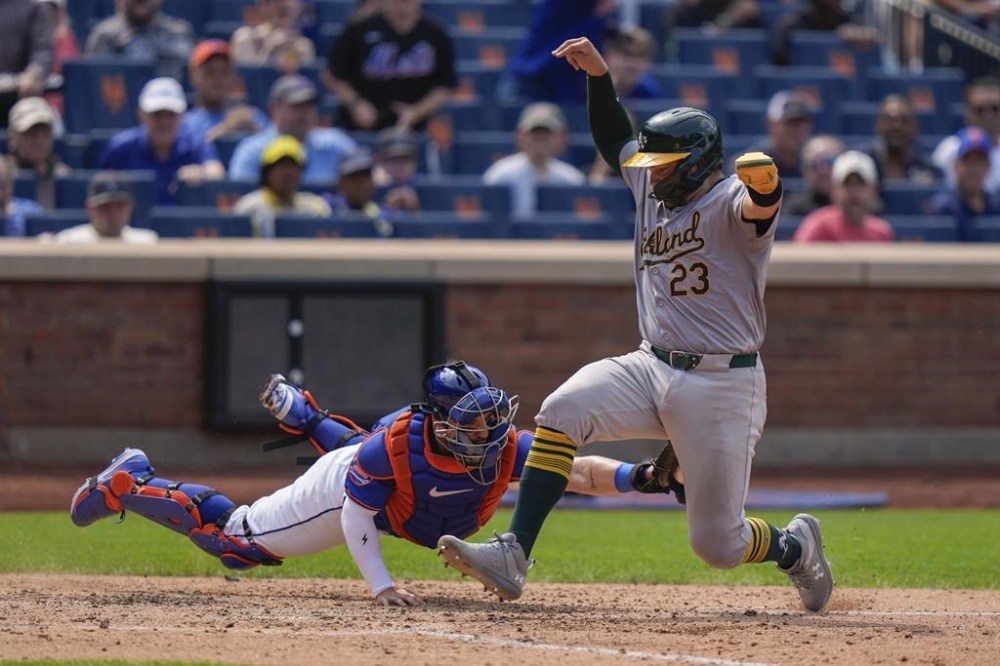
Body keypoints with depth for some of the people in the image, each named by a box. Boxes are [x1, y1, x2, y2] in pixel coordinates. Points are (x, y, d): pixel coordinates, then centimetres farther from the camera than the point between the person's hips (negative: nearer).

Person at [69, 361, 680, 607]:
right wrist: (381, 585, -37)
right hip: (343, 488, -5)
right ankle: (129, 483, 23)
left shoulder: (504, 447, -36)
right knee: (234, 539, 4)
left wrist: (635, 477, -64)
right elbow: (356, 513, -29)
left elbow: (577, 470, -46)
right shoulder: (398, 443, -42)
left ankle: (296, 409, 64)